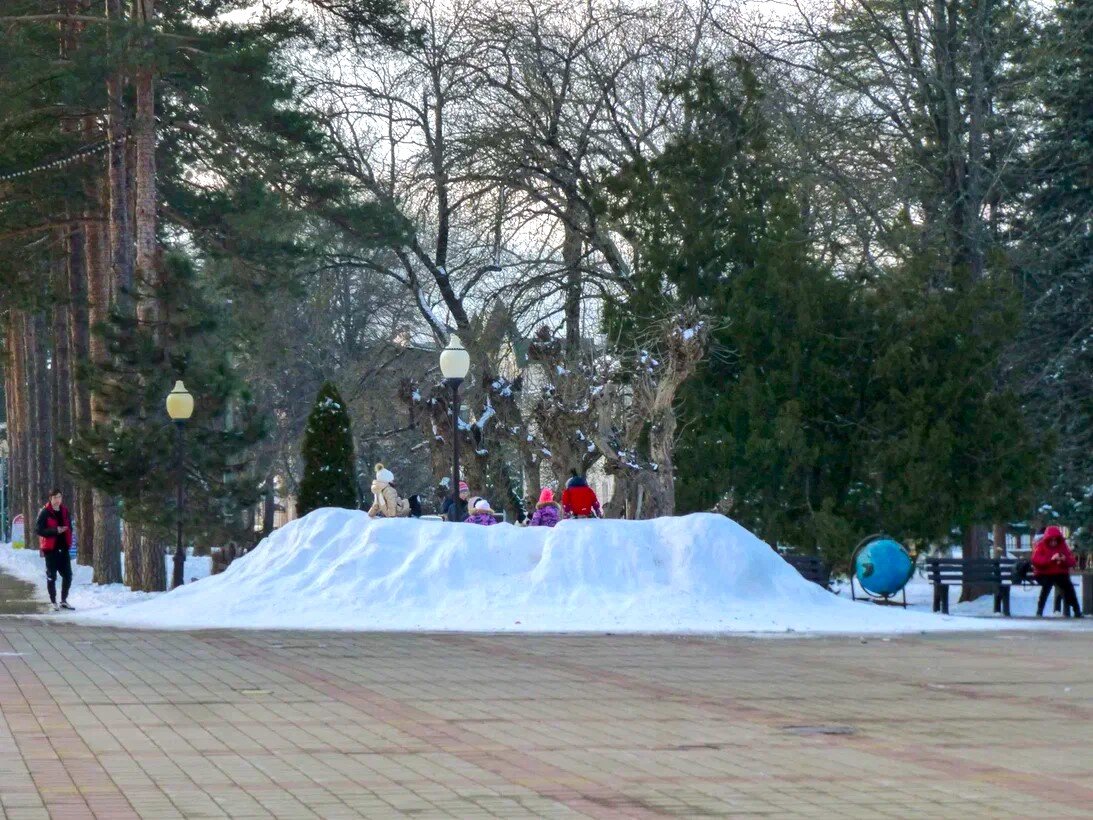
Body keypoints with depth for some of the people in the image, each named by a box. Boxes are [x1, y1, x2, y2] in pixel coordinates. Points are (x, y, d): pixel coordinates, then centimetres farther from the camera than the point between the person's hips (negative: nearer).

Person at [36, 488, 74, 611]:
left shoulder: (65, 511, 10)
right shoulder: (45, 513, -7)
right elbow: (39, 529, -12)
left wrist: (69, 542, 2)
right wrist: (55, 530, -21)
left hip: (63, 549, 5)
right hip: (51, 549, -5)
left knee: (68, 575, 5)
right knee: (51, 576, 2)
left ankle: (64, 600, 19)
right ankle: (53, 602, 12)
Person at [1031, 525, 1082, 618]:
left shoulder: (1062, 546, 8)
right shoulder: (1040, 545, -2)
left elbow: (1072, 561, 4)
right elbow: (1035, 560, -19)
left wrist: (1065, 559, -20)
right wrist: (1051, 559, -30)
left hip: (1060, 573, 3)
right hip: (1044, 574, -3)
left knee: (1068, 585, -25)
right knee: (1047, 584, -35)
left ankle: (1077, 611, -20)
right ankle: (1039, 611, -28)